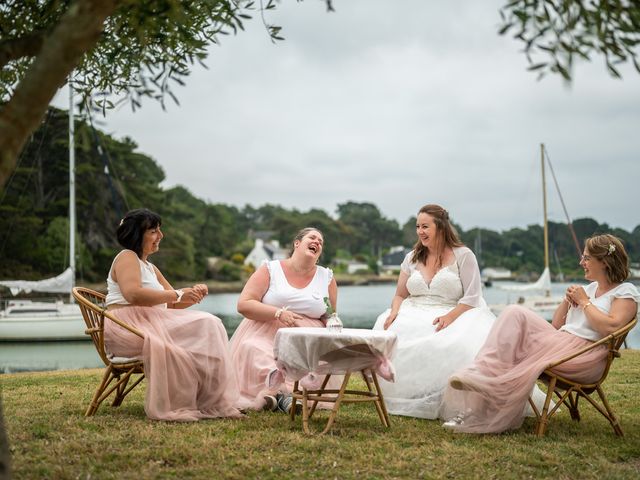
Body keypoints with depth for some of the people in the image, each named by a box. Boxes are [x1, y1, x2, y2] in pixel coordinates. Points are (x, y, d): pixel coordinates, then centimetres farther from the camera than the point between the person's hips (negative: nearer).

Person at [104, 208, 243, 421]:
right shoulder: (127, 258, -1)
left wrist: (194, 294, 3)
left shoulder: (151, 268, 28)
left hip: (152, 322, 9)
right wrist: (177, 294, -16)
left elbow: (171, 305, 25)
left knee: (209, 325, -11)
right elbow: (133, 294, -20)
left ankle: (210, 401, -18)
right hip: (126, 326, -9)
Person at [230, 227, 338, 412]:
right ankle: (283, 391, -42)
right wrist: (279, 313, -18)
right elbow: (243, 304, -5)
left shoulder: (327, 277, 11)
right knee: (252, 349, -34)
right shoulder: (270, 270, 3)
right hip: (264, 336, -2)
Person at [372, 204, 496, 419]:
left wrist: (450, 317, -21)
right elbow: (400, 295, 17)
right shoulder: (412, 258, 17)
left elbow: (472, 298, -5)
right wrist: (394, 312, -6)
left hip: (455, 317, -4)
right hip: (414, 317, 4)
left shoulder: (463, 256, 2)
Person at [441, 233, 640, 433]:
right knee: (514, 313, -13)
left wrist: (584, 302, -6)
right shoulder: (591, 288, 25)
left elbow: (612, 327, -19)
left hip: (585, 356, -7)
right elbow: (556, 325, 26)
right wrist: (568, 300, 8)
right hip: (559, 341, 7)